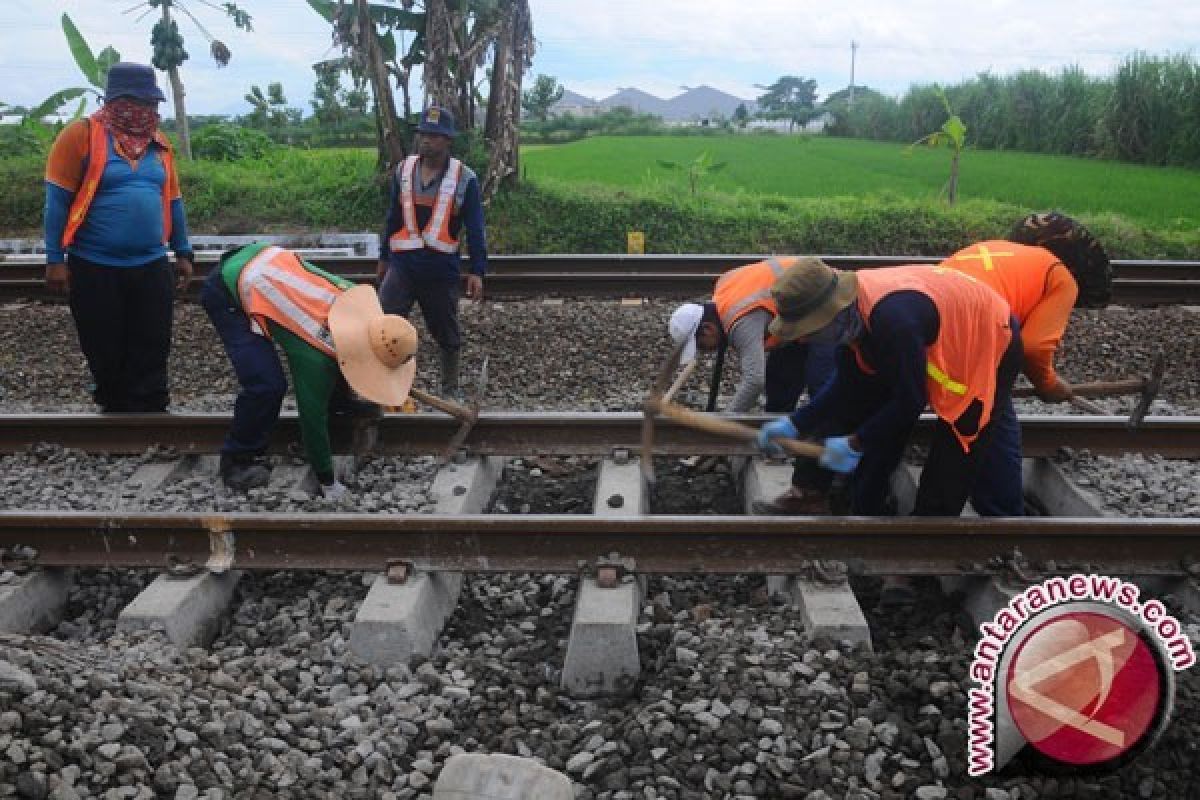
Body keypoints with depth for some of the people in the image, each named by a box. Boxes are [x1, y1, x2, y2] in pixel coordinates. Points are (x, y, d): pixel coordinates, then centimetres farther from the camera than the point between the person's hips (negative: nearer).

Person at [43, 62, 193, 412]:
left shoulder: (158, 142, 8)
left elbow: (173, 200, 15)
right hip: (95, 267, -4)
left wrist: (183, 253, 15)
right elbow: (58, 200, -7)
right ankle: (115, 409, 28)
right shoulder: (81, 134, -8)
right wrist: (55, 259, -9)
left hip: (151, 266, 4)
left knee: (151, 350, 7)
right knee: (105, 351, 9)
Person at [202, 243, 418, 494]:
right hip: (225, 295, -8)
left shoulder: (356, 297, -17)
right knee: (267, 385, -18)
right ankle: (236, 460, 1)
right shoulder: (317, 357, -32)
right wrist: (328, 483, -11)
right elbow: (313, 418, -21)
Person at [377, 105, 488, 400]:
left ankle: (451, 389, 29)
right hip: (402, 265, 2)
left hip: (442, 270, -2)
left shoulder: (464, 178, -7)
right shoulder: (403, 170, 3)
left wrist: (477, 271, -9)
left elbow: (475, 229, -5)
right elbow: (394, 218, 13)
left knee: (447, 334, 13)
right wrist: (384, 257, 18)